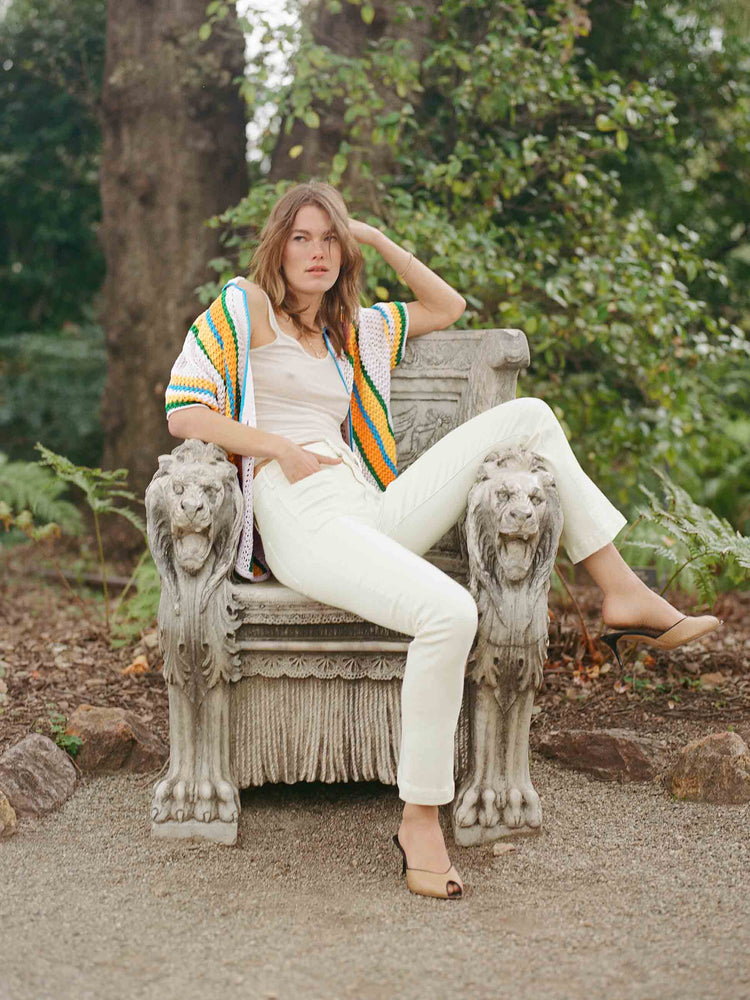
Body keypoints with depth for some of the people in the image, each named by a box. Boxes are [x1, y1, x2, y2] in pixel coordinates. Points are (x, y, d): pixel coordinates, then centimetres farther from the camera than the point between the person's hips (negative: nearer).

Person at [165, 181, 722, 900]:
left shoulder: (350, 328, 26)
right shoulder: (245, 306, 8)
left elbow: (447, 307, 32)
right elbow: (183, 412, -1)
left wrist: (378, 240, 23)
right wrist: (282, 448, -8)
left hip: (372, 513, 7)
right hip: (301, 523, -7)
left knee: (525, 416, -5)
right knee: (450, 612, -35)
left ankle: (623, 593, -6)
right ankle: (420, 821, -24)